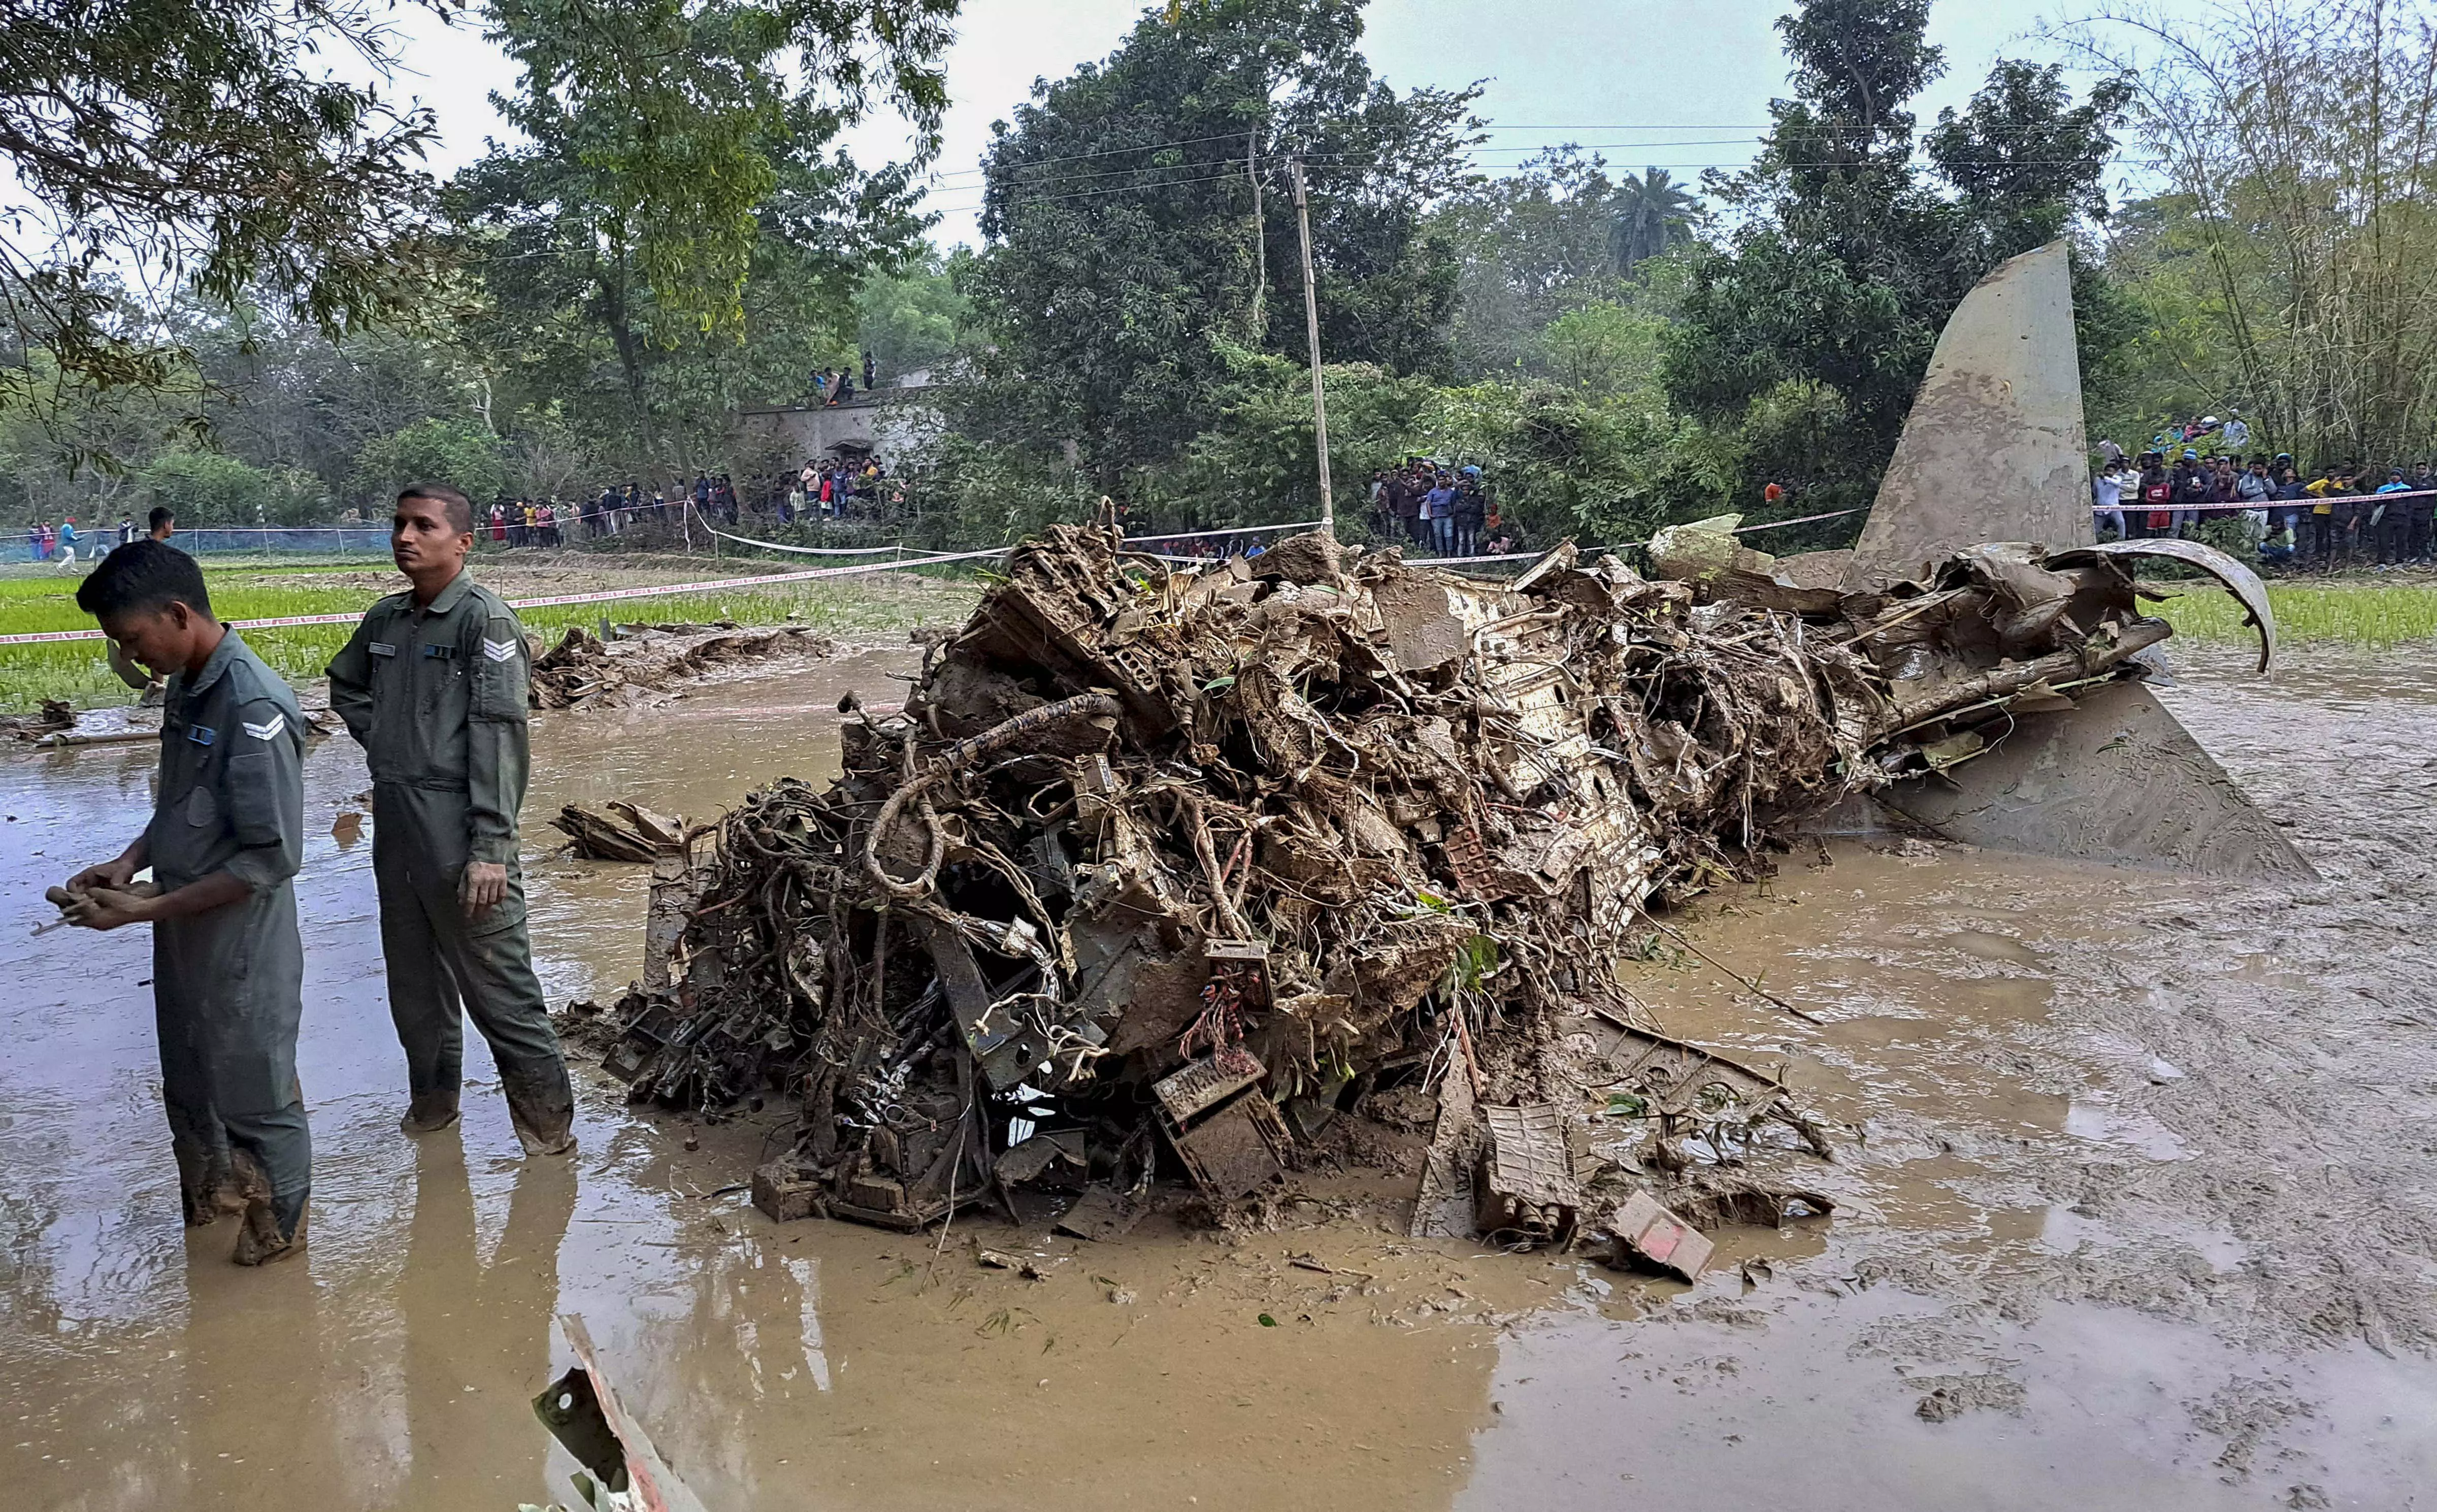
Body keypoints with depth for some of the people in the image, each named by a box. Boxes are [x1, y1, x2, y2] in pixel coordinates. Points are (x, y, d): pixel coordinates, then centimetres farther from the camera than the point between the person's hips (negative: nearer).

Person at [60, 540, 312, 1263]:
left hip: (241, 949, -8)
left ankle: (278, 1233, 30)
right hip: (185, 940, 8)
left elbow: (273, 857, -24)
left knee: (256, 1099, 9)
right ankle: (209, 1204, 45)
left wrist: (146, 909, -20)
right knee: (188, 1086, 24)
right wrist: (129, 863, 1)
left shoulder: (254, 708, -24)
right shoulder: (186, 688, 4)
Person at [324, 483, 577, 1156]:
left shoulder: (484, 619, -12)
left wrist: (490, 849, -22)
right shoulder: (386, 618, 10)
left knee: (496, 985, -3)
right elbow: (345, 685, 31)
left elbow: (497, 738, -17)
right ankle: (433, 1098, 36)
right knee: (413, 980, 19)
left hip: (456, 829, -8)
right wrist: (382, 742, 11)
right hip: (393, 822, 8)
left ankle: (547, 1120, 8)